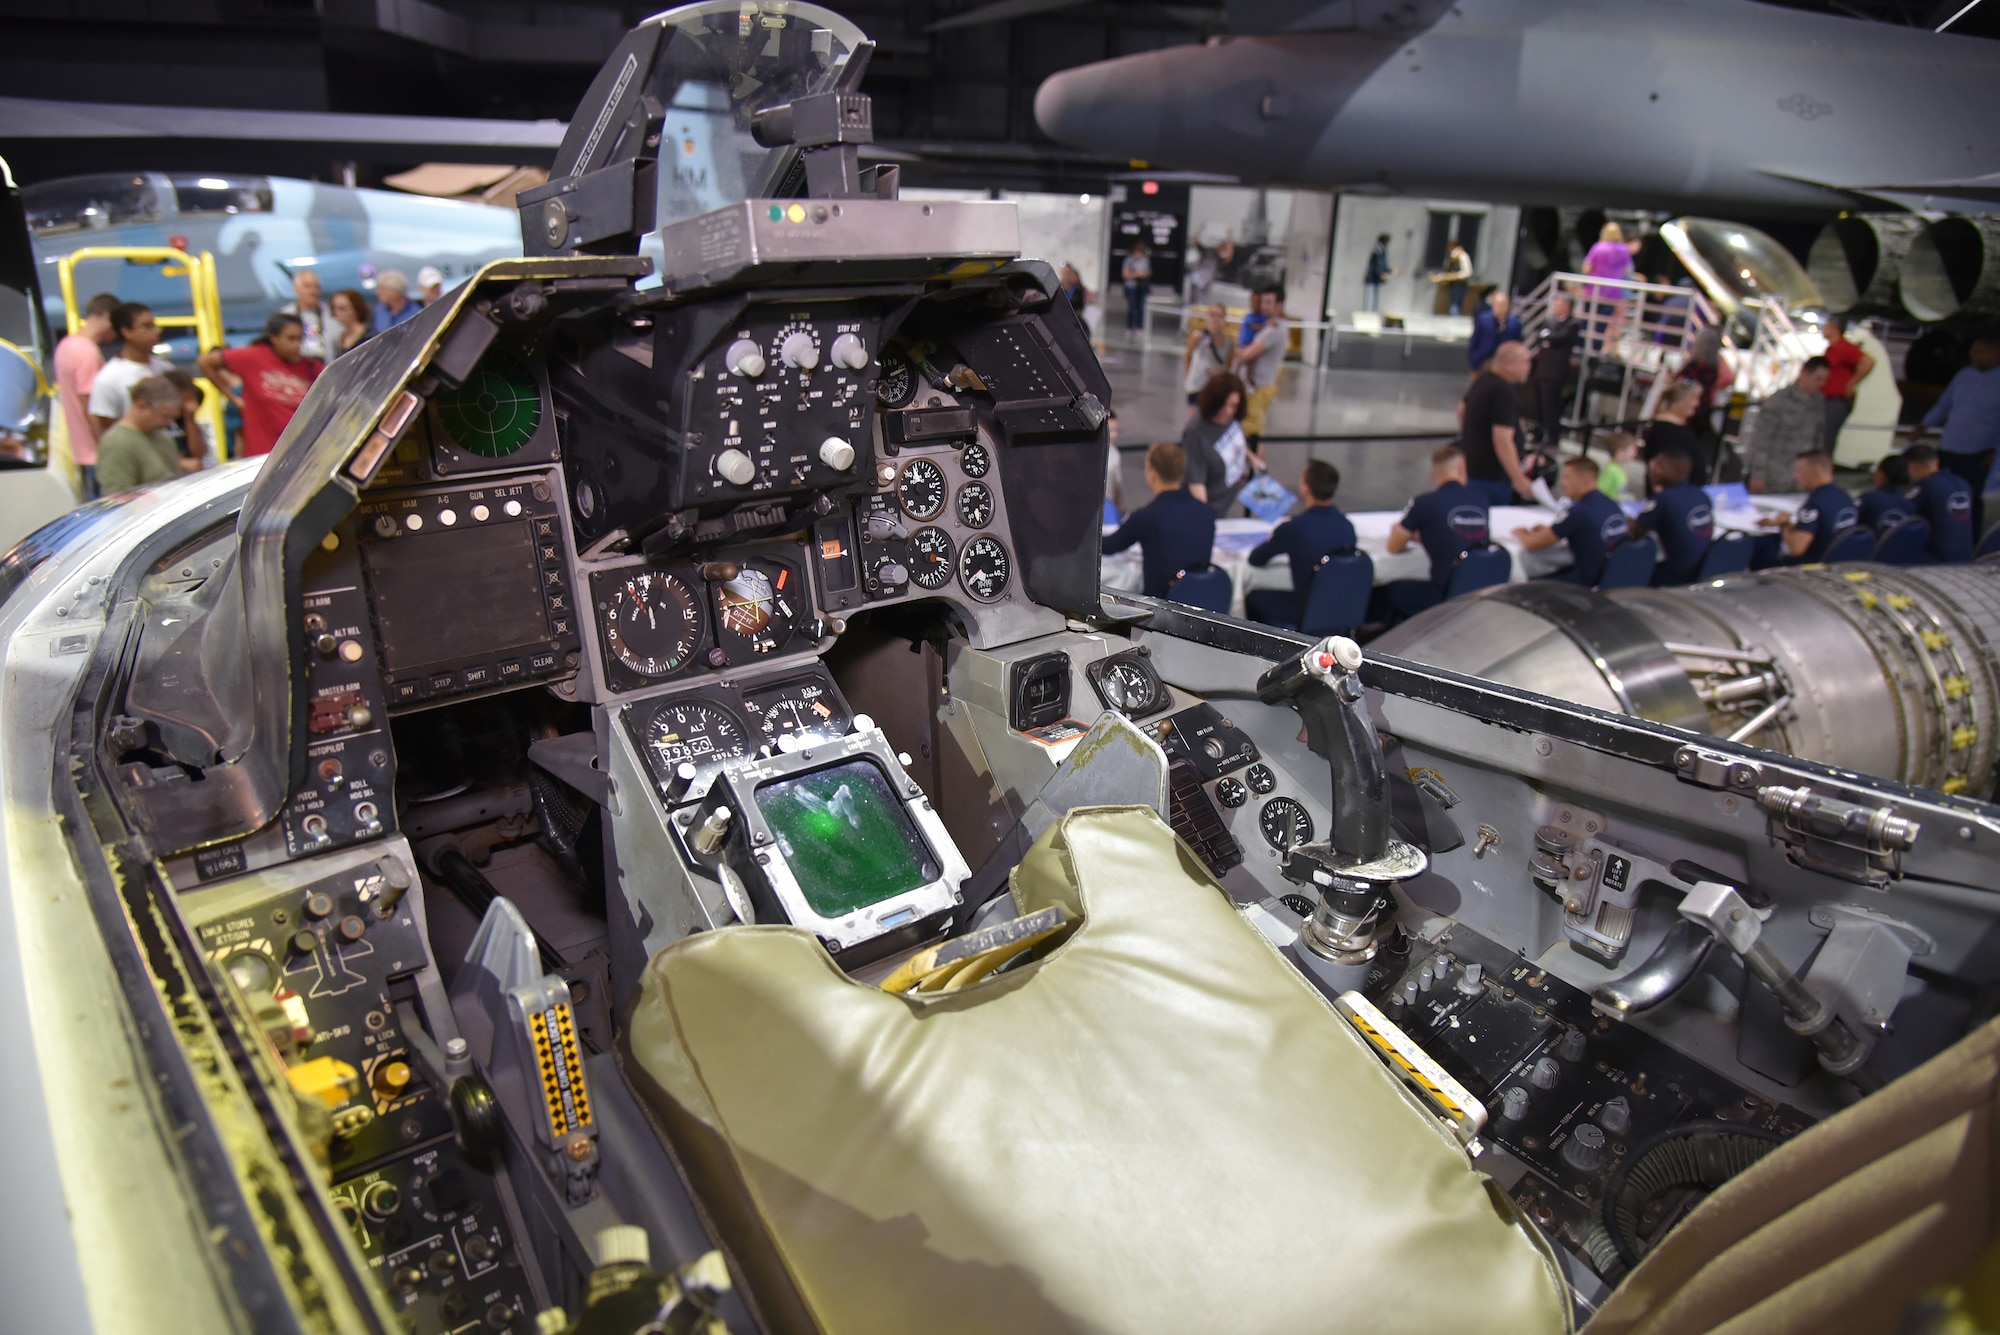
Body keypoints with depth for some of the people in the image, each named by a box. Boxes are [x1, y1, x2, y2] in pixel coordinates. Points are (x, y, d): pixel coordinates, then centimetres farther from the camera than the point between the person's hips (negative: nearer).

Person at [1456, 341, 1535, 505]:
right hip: (1491, 477, -10)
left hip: (1470, 466, 10)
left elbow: (1462, 408, 26)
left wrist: (1468, 436, 41)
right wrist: (1519, 481, -25)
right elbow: (1503, 441, -28)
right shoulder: (1504, 393, -22)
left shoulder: (1483, 379, 8)